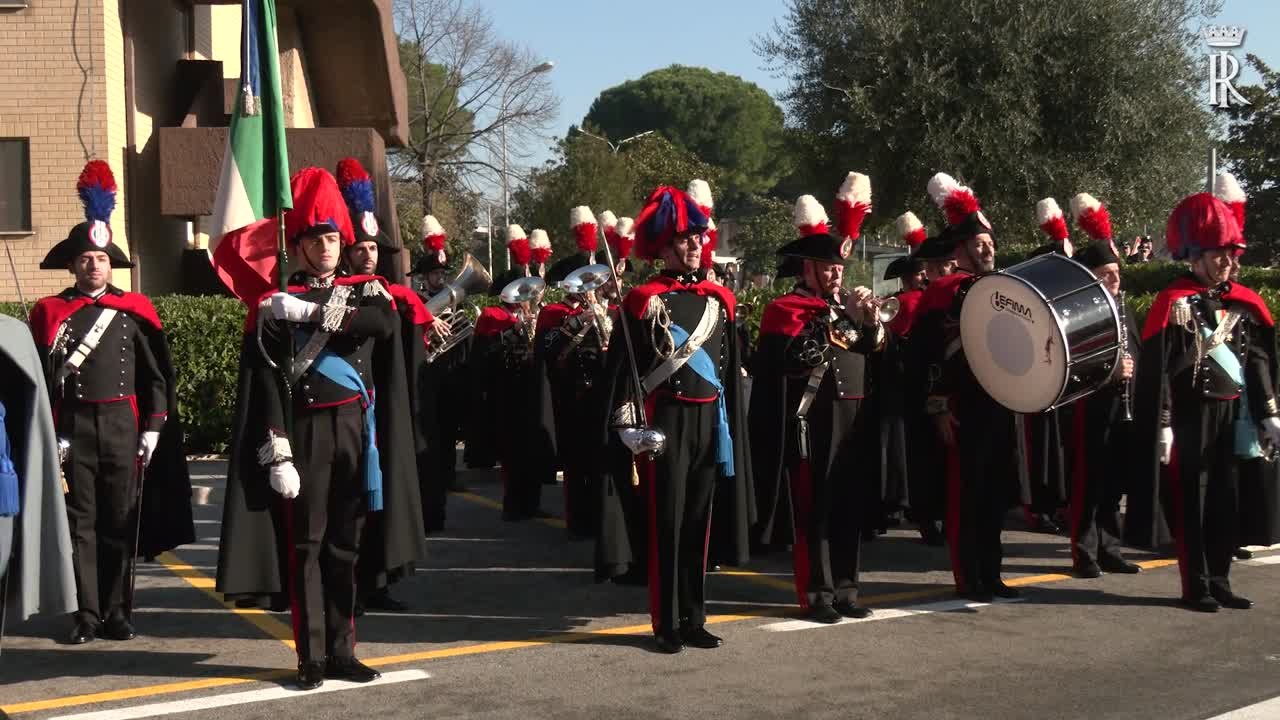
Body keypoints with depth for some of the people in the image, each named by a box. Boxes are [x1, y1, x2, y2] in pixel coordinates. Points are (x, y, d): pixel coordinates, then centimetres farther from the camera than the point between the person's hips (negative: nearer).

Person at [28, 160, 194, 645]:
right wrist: (47, 434, -7)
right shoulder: (49, 312, 3)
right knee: (81, 522, 2)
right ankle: (86, 614, 8)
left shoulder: (134, 310, 5)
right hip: (73, 428, -1)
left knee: (122, 521, 5)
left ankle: (118, 612, 14)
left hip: (123, 426, 1)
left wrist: (153, 428, 1)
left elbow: (156, 375, 7)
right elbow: (40, 379, 0)